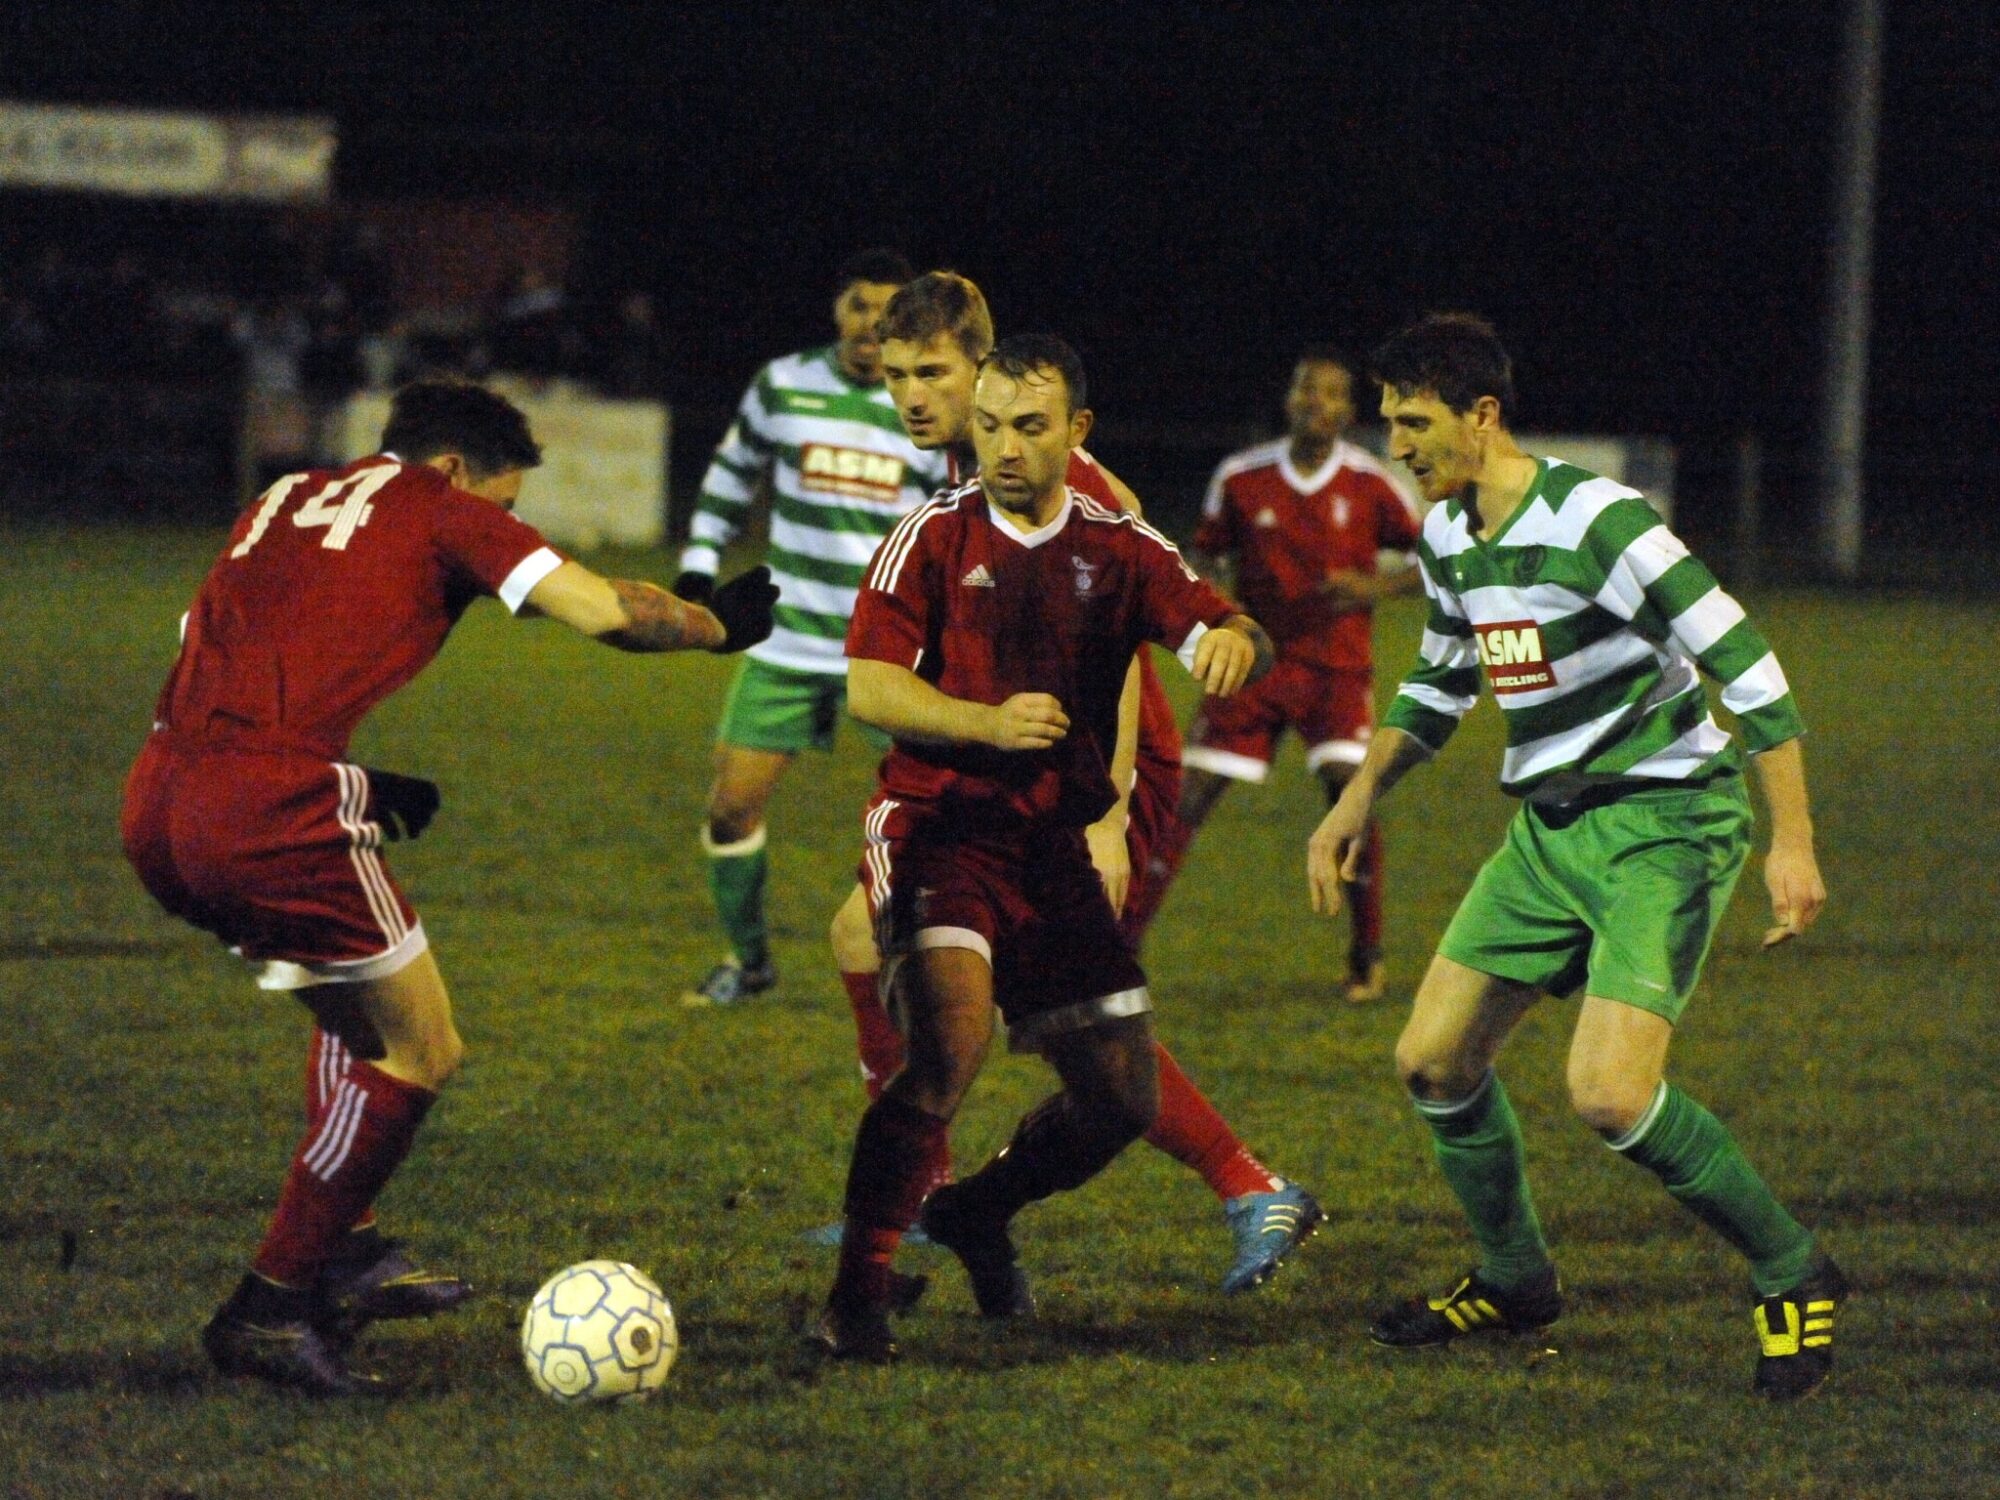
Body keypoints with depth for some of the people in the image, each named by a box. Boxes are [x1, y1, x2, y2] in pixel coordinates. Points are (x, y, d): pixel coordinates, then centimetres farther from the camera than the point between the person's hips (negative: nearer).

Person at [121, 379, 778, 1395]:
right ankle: (271, 1307, 6)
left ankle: (346, 1251, 26)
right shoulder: (442, 508, 9)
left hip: (157, 796, 8)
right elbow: (603, 612, 2)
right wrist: (719, 625, 22)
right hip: (271, 805, -8)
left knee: (354, 1013, 29)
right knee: (420, 1052, 7)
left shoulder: (285, 502, 28)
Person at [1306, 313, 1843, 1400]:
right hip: (1548, 827, 8)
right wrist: (1358, 800, 16)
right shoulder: (1445, 536, 6)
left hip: (1663, 824, -8)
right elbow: (1438, 684, 25)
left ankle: (1792, 1276, -1)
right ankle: (1515, 1280, 28)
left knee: (1609, 1095, -21)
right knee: (1433, 1061, 6)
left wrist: (1792, 844, -22)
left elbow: (1746, 668, -20)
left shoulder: (1597, 522, -21)